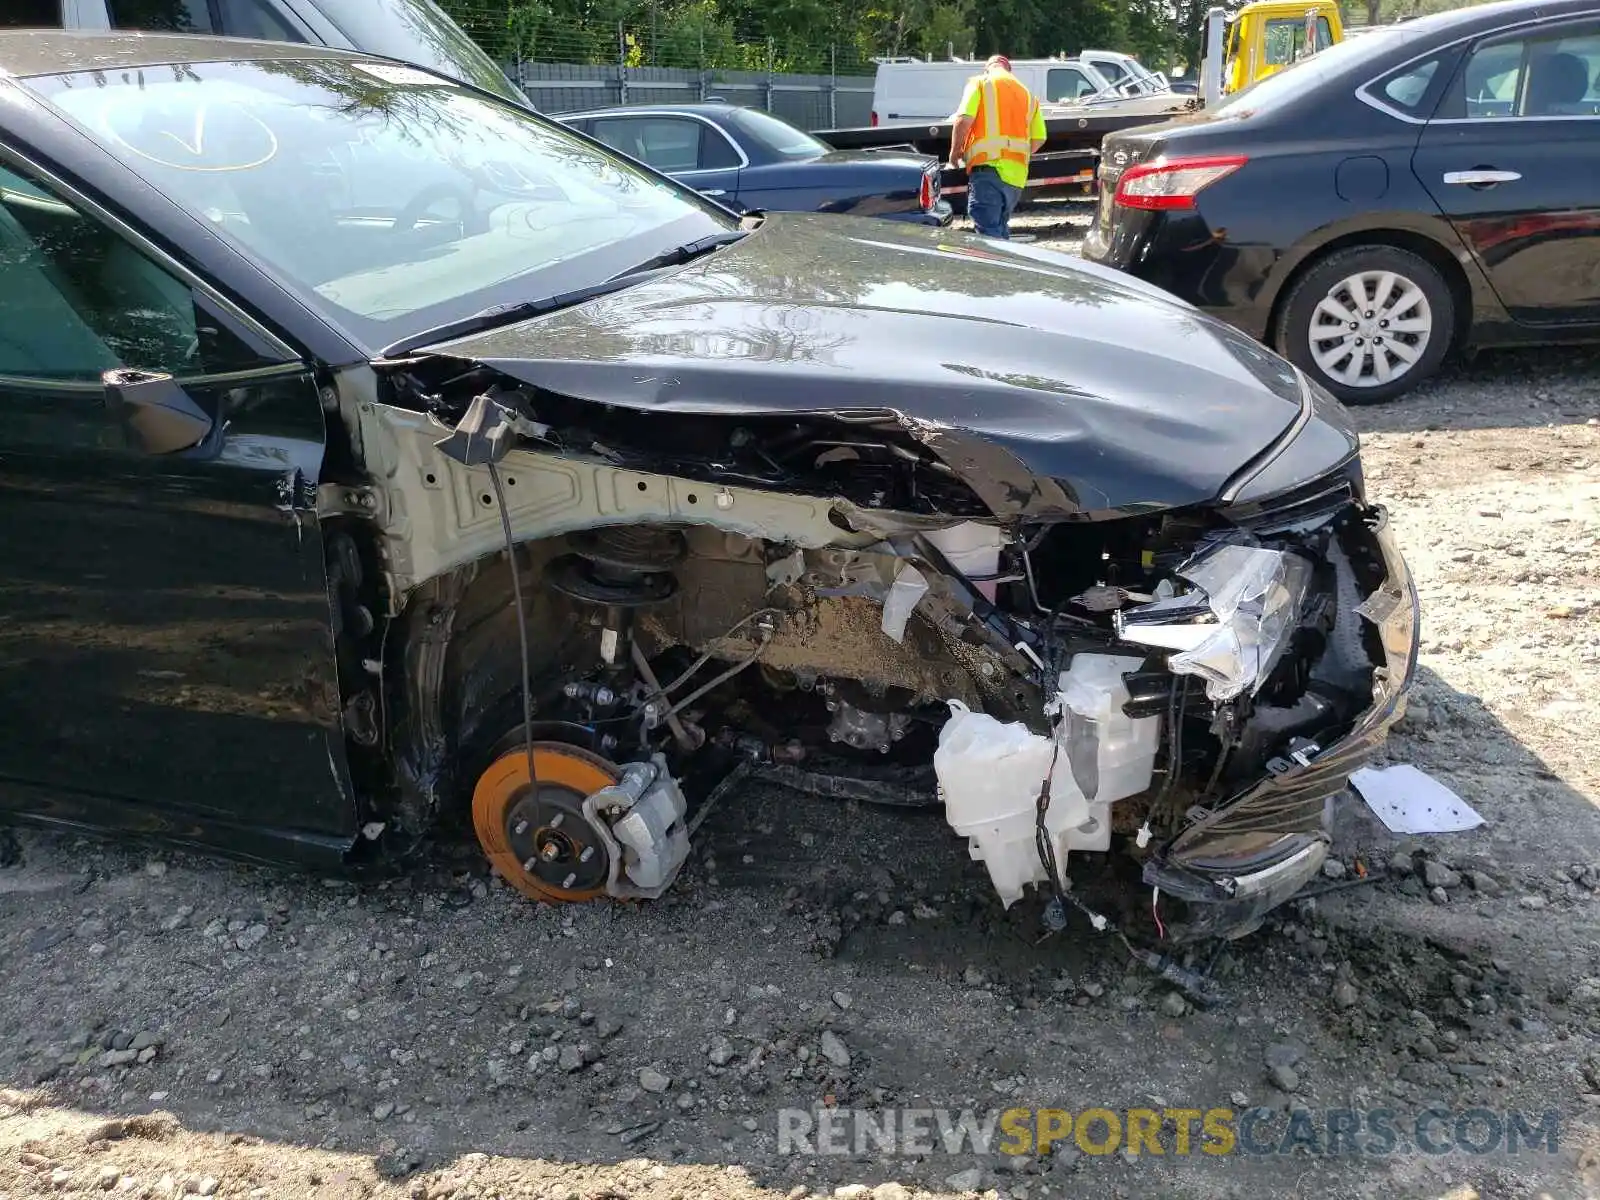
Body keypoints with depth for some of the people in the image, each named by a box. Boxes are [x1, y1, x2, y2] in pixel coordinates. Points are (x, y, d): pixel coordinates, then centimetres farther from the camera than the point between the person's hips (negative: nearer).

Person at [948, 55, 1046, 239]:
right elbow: (1039, 138, 14)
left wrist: (955, 152, 5)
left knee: (988, 233, -12)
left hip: (989, 169, -6)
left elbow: (964, 120, -9)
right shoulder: (1027, 94, 22)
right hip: (1017, 175, 6)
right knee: (1000, 228, 19)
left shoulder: (981, 82, 6)